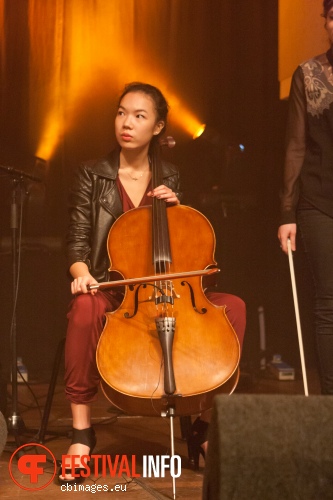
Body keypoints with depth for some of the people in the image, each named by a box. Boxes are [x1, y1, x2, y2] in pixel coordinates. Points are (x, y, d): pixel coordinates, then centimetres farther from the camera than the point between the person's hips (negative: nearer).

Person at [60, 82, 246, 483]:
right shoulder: (91, 176, 5)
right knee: (85, 309, -39)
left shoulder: (169, 178, 13)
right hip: (110, 291, -3)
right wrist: (81, 272, -21)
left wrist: (175, 207, -2)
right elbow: (78, 241, 0)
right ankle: (81, 429, -27)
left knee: (232, 306, -22)